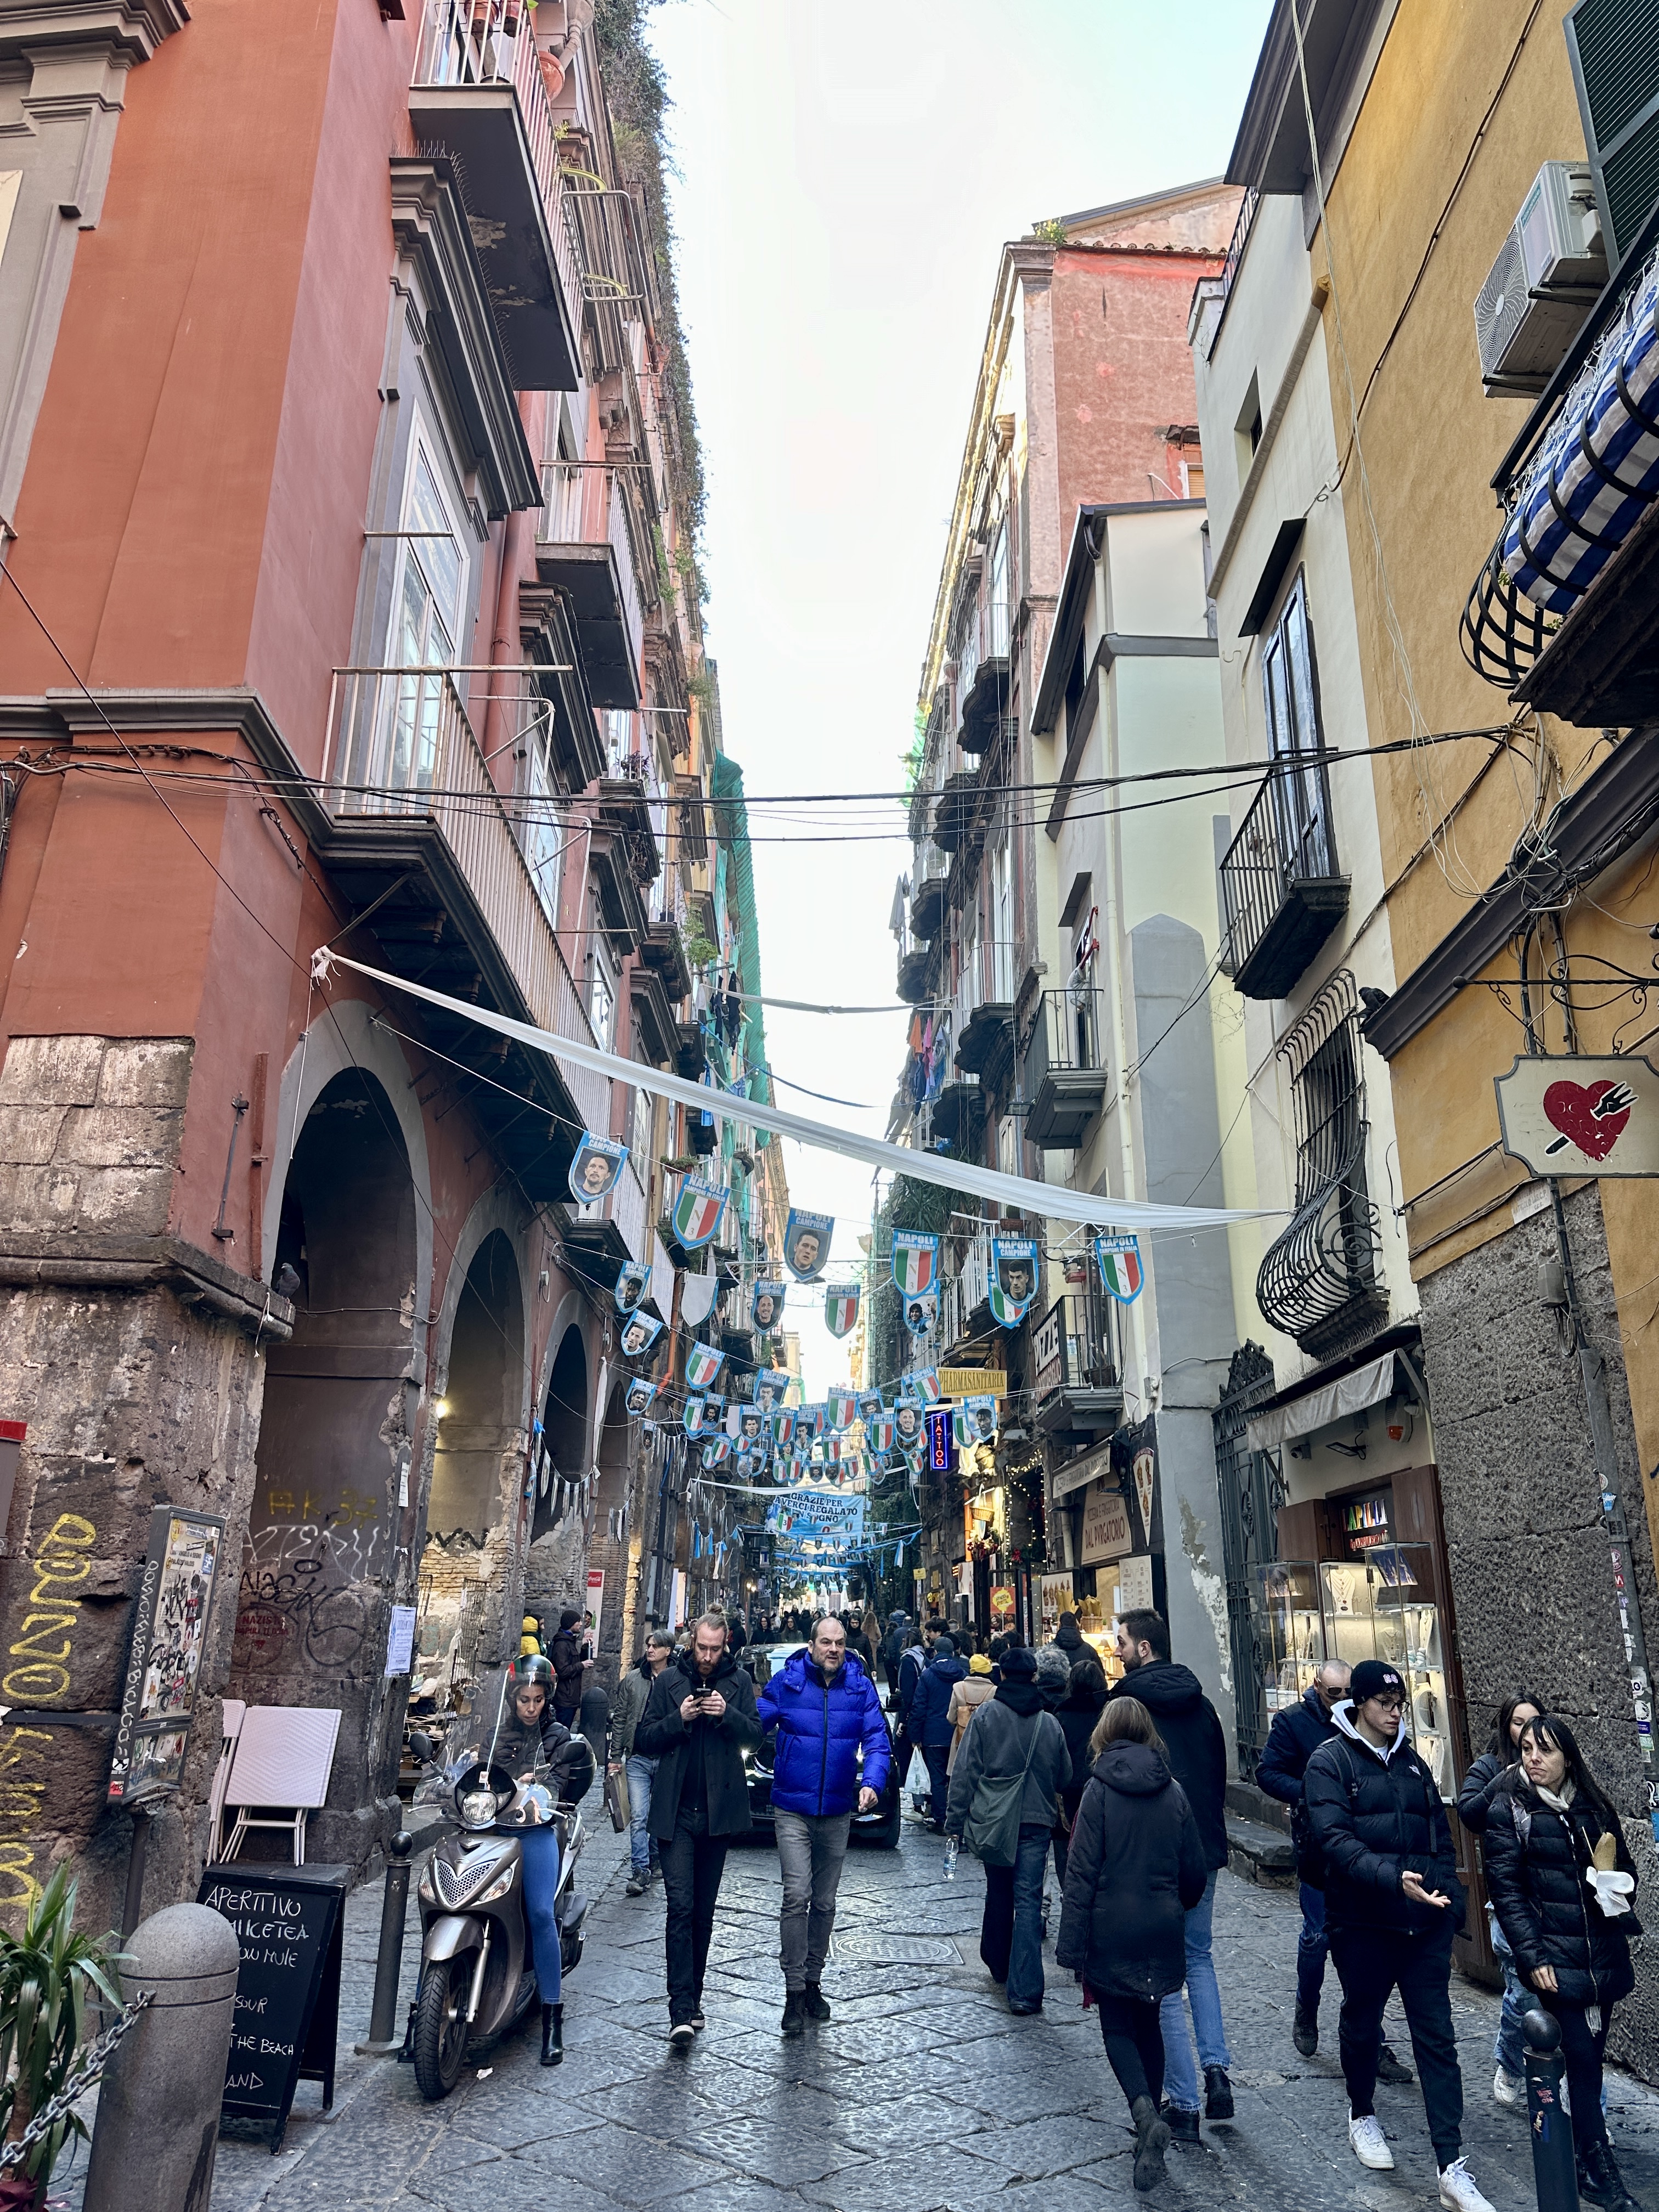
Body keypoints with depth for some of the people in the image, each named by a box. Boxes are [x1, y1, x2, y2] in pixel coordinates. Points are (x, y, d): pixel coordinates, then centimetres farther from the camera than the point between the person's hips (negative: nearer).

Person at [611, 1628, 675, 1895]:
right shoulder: (632, 1679, 3)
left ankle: (654, 1858, 33)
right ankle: (640, 1870, -3)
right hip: (638, 1758, 1)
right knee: (638, 1816, -7)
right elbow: (620, 1719, 7)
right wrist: (616, 1756, 4)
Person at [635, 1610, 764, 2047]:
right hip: (676, 1810, -2)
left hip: (718, 1809, 2)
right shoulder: (668, 1680, 2)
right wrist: (679, 1719, -14)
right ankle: (682, 2010, -11)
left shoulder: (739, 1682, 4)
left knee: (704, 1909, 12)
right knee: (681, 1905, -10)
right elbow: (643, 1739, 2)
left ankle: (692, 1997, 24)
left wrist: (728, 1714, -17)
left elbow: (755, 1735, 1)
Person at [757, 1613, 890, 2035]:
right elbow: (755, 1724, -7)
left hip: (838, 1812, 3)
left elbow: (877, 1740, -6)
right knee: (797, 1897, -12)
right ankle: (794, 1991, 0)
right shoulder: (786, 1683, -8)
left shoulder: (861, 1687, -3)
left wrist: (872, 1782, -22)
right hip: (793, 1809, -3)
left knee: (825, 1902, 15)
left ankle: (813, 1981, 31)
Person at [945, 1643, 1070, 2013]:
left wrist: (955, 1820, -5)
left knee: (999, 1892, 19)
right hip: (1037, 1823, 0)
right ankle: (1024, 1991, -6)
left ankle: (999, 1965, 36)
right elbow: (1065, 1777, 11)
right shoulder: (1050, 1722, 0)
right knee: (1028, 1901, 0)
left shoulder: (986, 1714, -7)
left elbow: (966, 1771, -9)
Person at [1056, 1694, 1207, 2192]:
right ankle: (1150, 2128, 22)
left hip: (1112, 1930, -4)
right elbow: (1195, 1869, 6)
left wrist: (1072, 1946, -10)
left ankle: (1145, 2114, -13)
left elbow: (1082, 1872, -14)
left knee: (1118, 2027, 9)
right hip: (1162, 1928, 4)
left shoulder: (1099, 1789, -12)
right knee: (1149, 2024, 20)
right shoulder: (1173, 1790, -1)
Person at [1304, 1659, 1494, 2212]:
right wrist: (1394, 1878, -31)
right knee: (1362, 2024, 14)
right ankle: (1362, 2114, 38)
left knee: (1437, 2040, 3)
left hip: (1425, 1922, 4)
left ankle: (1453, 2167, 7)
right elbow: (1334, 1839, -20)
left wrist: (1451, 1897, 4)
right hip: (1362, 1923, -4)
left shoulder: (1411, 1762, 10)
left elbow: (1440, 1834, 15)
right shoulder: (1329, 1762, -9)